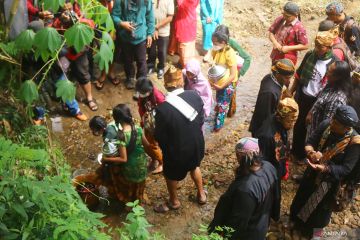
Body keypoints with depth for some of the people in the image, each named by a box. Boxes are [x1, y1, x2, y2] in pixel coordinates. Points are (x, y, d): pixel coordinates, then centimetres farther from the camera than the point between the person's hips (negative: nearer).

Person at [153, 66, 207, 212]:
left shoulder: (163, 109, -31)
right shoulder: (195, 96, -18)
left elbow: (160, 136, -17)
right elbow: (201, 120, -3)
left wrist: (165, 149, 4)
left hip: (177, 149, -4)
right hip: (196, 143, 4)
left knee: (171, 175, 26)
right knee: (194, 166, 35)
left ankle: (174, 202, 51)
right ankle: (201, 194, 55)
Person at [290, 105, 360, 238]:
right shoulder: (326, 125, -20)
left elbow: (346, 169, -26)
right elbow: (310, 142, -12)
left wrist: (324, 168, -39)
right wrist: (311, 152, -35)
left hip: (330, 181, -4)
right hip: (312, 173, 4)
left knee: (320, 209, 20)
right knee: (301, 198, 27)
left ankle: (312, 231, 50)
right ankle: (297, 220, 58)